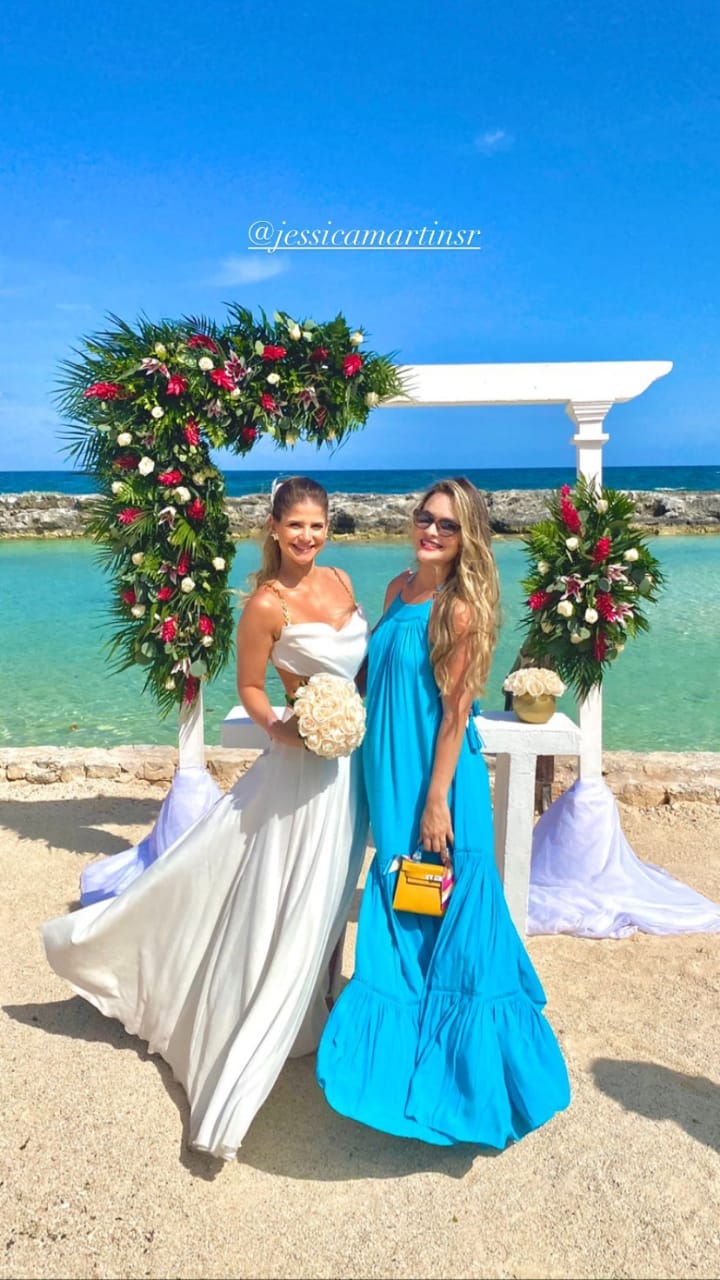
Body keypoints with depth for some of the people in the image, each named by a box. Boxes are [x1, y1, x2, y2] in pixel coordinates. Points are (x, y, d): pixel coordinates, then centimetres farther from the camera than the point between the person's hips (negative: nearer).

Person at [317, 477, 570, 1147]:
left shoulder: (460, 609, -16)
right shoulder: (400, 589, 6)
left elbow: (455, 711, -17)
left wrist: (437, 799, -17)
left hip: (436, 773, -7)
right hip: (390, 769, 8)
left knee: (442, 914, 5)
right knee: (398, 906, 20)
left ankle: (452, 1057, 24)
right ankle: (403, 1031, 40)